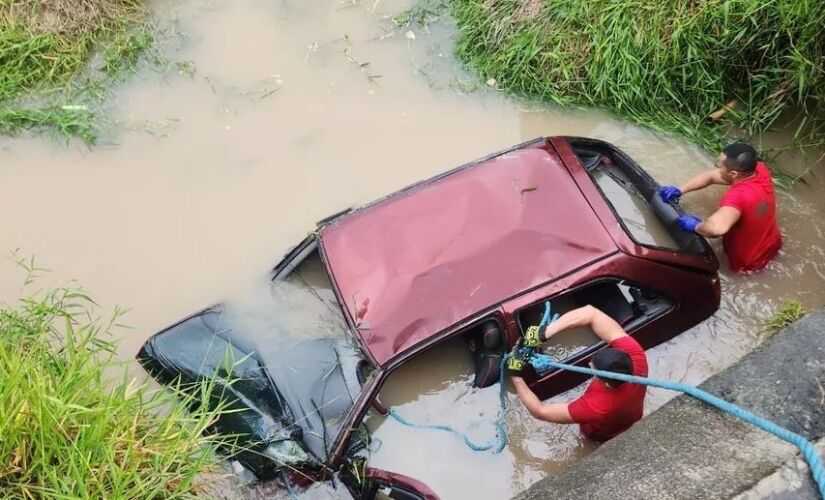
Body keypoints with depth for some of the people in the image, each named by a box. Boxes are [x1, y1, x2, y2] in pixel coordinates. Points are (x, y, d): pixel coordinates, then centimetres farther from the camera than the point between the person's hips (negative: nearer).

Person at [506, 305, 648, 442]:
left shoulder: (595, 407, -49)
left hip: (604, 437, -3)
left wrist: (515, 376, -30)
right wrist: (543, 333, -45)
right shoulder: (636, 357, -40)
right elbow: (590, 313, -41)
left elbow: (540, 412, -35)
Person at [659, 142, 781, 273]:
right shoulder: (760, 169, -16)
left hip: (747, 262, -7)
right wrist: (680, 190, -12)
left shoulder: (738, 196, -42)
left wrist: (696, 226, -40)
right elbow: (711, 176, -5)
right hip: (773, 245, 7)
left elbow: (717, 227, -61)